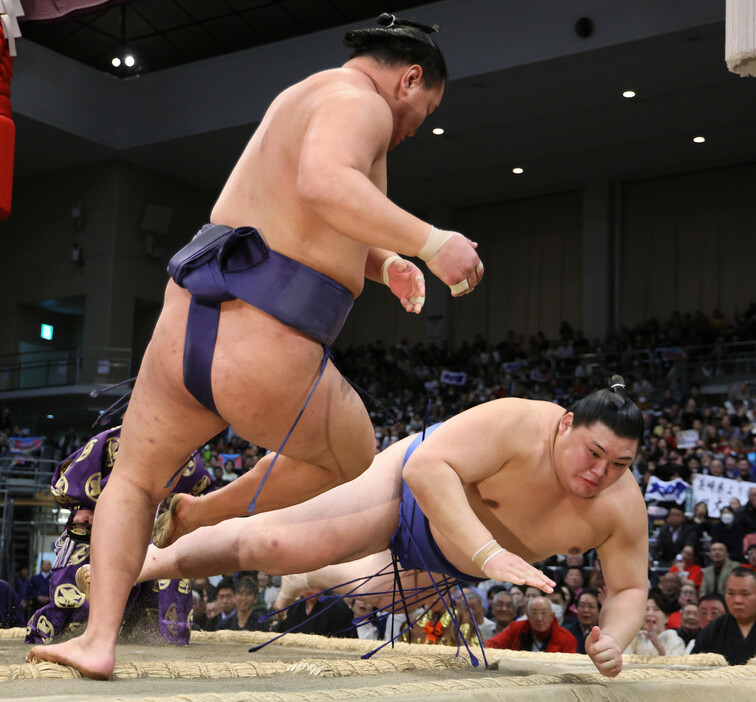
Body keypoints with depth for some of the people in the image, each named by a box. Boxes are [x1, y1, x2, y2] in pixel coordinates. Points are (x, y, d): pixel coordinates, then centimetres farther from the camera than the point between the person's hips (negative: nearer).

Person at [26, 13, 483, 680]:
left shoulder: (299, 100, 24)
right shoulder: (359, 103, -5)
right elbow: (324, 186, -28)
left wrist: (385, 263, 21)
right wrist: (428, 242, -26)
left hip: (184, 328, 7)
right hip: (271, 368, -7)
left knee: (134, 481, 29)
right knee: (352, 457, 27)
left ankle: (99, 639, 13)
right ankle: (203, 518, 37)